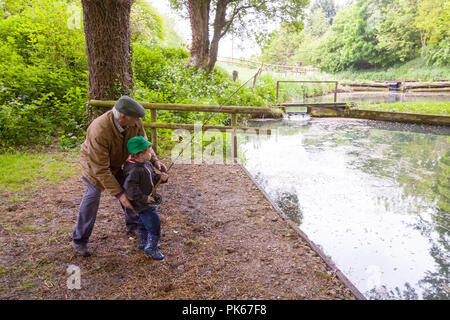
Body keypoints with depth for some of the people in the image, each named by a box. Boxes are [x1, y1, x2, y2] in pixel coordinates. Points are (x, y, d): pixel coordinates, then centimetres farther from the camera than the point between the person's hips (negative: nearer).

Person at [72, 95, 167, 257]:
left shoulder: (135, 122, -27)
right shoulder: (99, 132, -43)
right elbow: (100, 169, -37)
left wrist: (155, 160, -21)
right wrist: (118, 194, -35)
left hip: (117, 162, 5)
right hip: (94, 162, -5)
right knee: (92, 197, -6)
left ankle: (133, 224, 31)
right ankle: (79, 240, 12)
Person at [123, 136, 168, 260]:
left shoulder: (147, 164, 3)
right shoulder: (134, 170, -28)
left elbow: (152, 178, 14)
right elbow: (129, 186, -32)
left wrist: (161, 177, -7)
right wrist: (143, 198, -28)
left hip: (146, 200, 10)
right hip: (142, 203, -10)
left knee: (144, 222, 25)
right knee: (154, 223, -5)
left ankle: (143, 243, 43)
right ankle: (151, 248, 11)